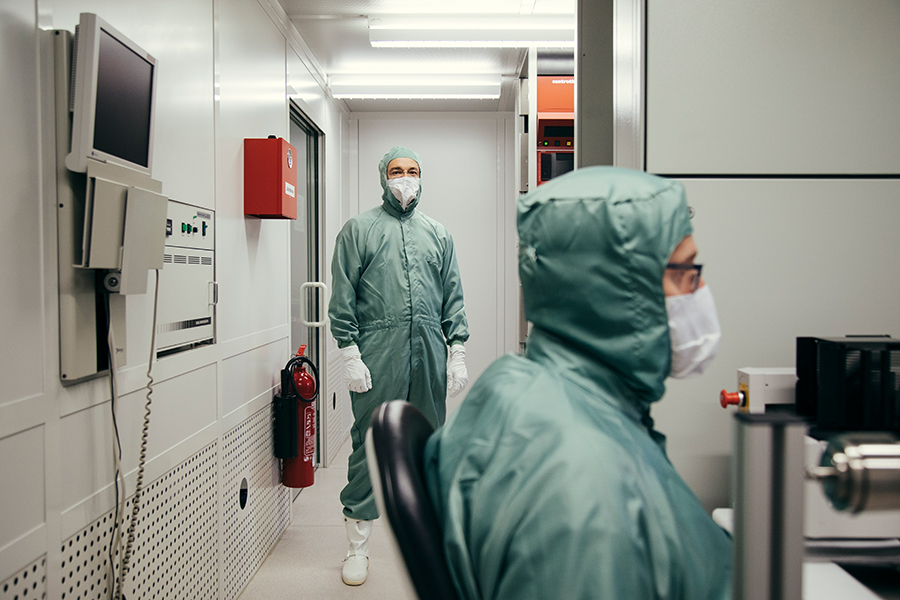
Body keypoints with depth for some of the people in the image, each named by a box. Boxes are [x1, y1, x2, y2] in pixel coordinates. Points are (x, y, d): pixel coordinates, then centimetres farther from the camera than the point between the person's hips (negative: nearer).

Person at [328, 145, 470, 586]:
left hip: (430, 352, 4)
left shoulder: (438, 234, 17)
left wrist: (457, 352, 6)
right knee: (369, 443, -1)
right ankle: (357, 545, 12)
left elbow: (453, 297, 14)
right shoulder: (359, 229, 6)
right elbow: (342, 297, 0)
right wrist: (350, 353, -8)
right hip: (377, 352, -3)